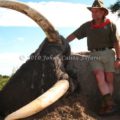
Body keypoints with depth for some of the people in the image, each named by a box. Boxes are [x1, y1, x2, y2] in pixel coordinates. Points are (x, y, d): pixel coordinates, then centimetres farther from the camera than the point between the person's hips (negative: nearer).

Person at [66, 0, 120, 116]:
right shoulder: (87, 25, 6)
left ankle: (104, 105, 2)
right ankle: (111, 104, -14)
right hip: (94, 55, 1)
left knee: (109, 80, -3)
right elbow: (73, 35, 6)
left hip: (108, 54, -1)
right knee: (100, 78, -16)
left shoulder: (110, 25, -1)